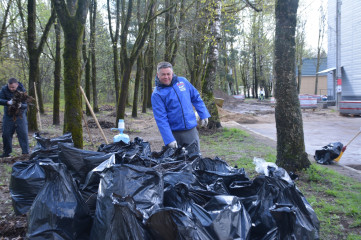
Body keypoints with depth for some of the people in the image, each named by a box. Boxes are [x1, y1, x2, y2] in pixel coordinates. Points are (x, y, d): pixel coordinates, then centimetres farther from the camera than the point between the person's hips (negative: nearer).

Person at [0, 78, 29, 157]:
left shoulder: (22, 90, -12)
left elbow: (26, 105, -13)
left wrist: (21, 105, -35)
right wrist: (8, 102, -32)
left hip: (20, 116, -2)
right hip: (8, 115, 2)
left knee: (23, 134, -7)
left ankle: (26, 152, -1)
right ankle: (7, 152, 22)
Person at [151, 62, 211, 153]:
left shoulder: (183, 81, 3)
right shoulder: (157, 94, -8)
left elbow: (196, 98, 15)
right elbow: (161, 119, -14)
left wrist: (203, 115, 10)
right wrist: (169, 139, -21)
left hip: (191, 130, 3)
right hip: (173, 133, -3)